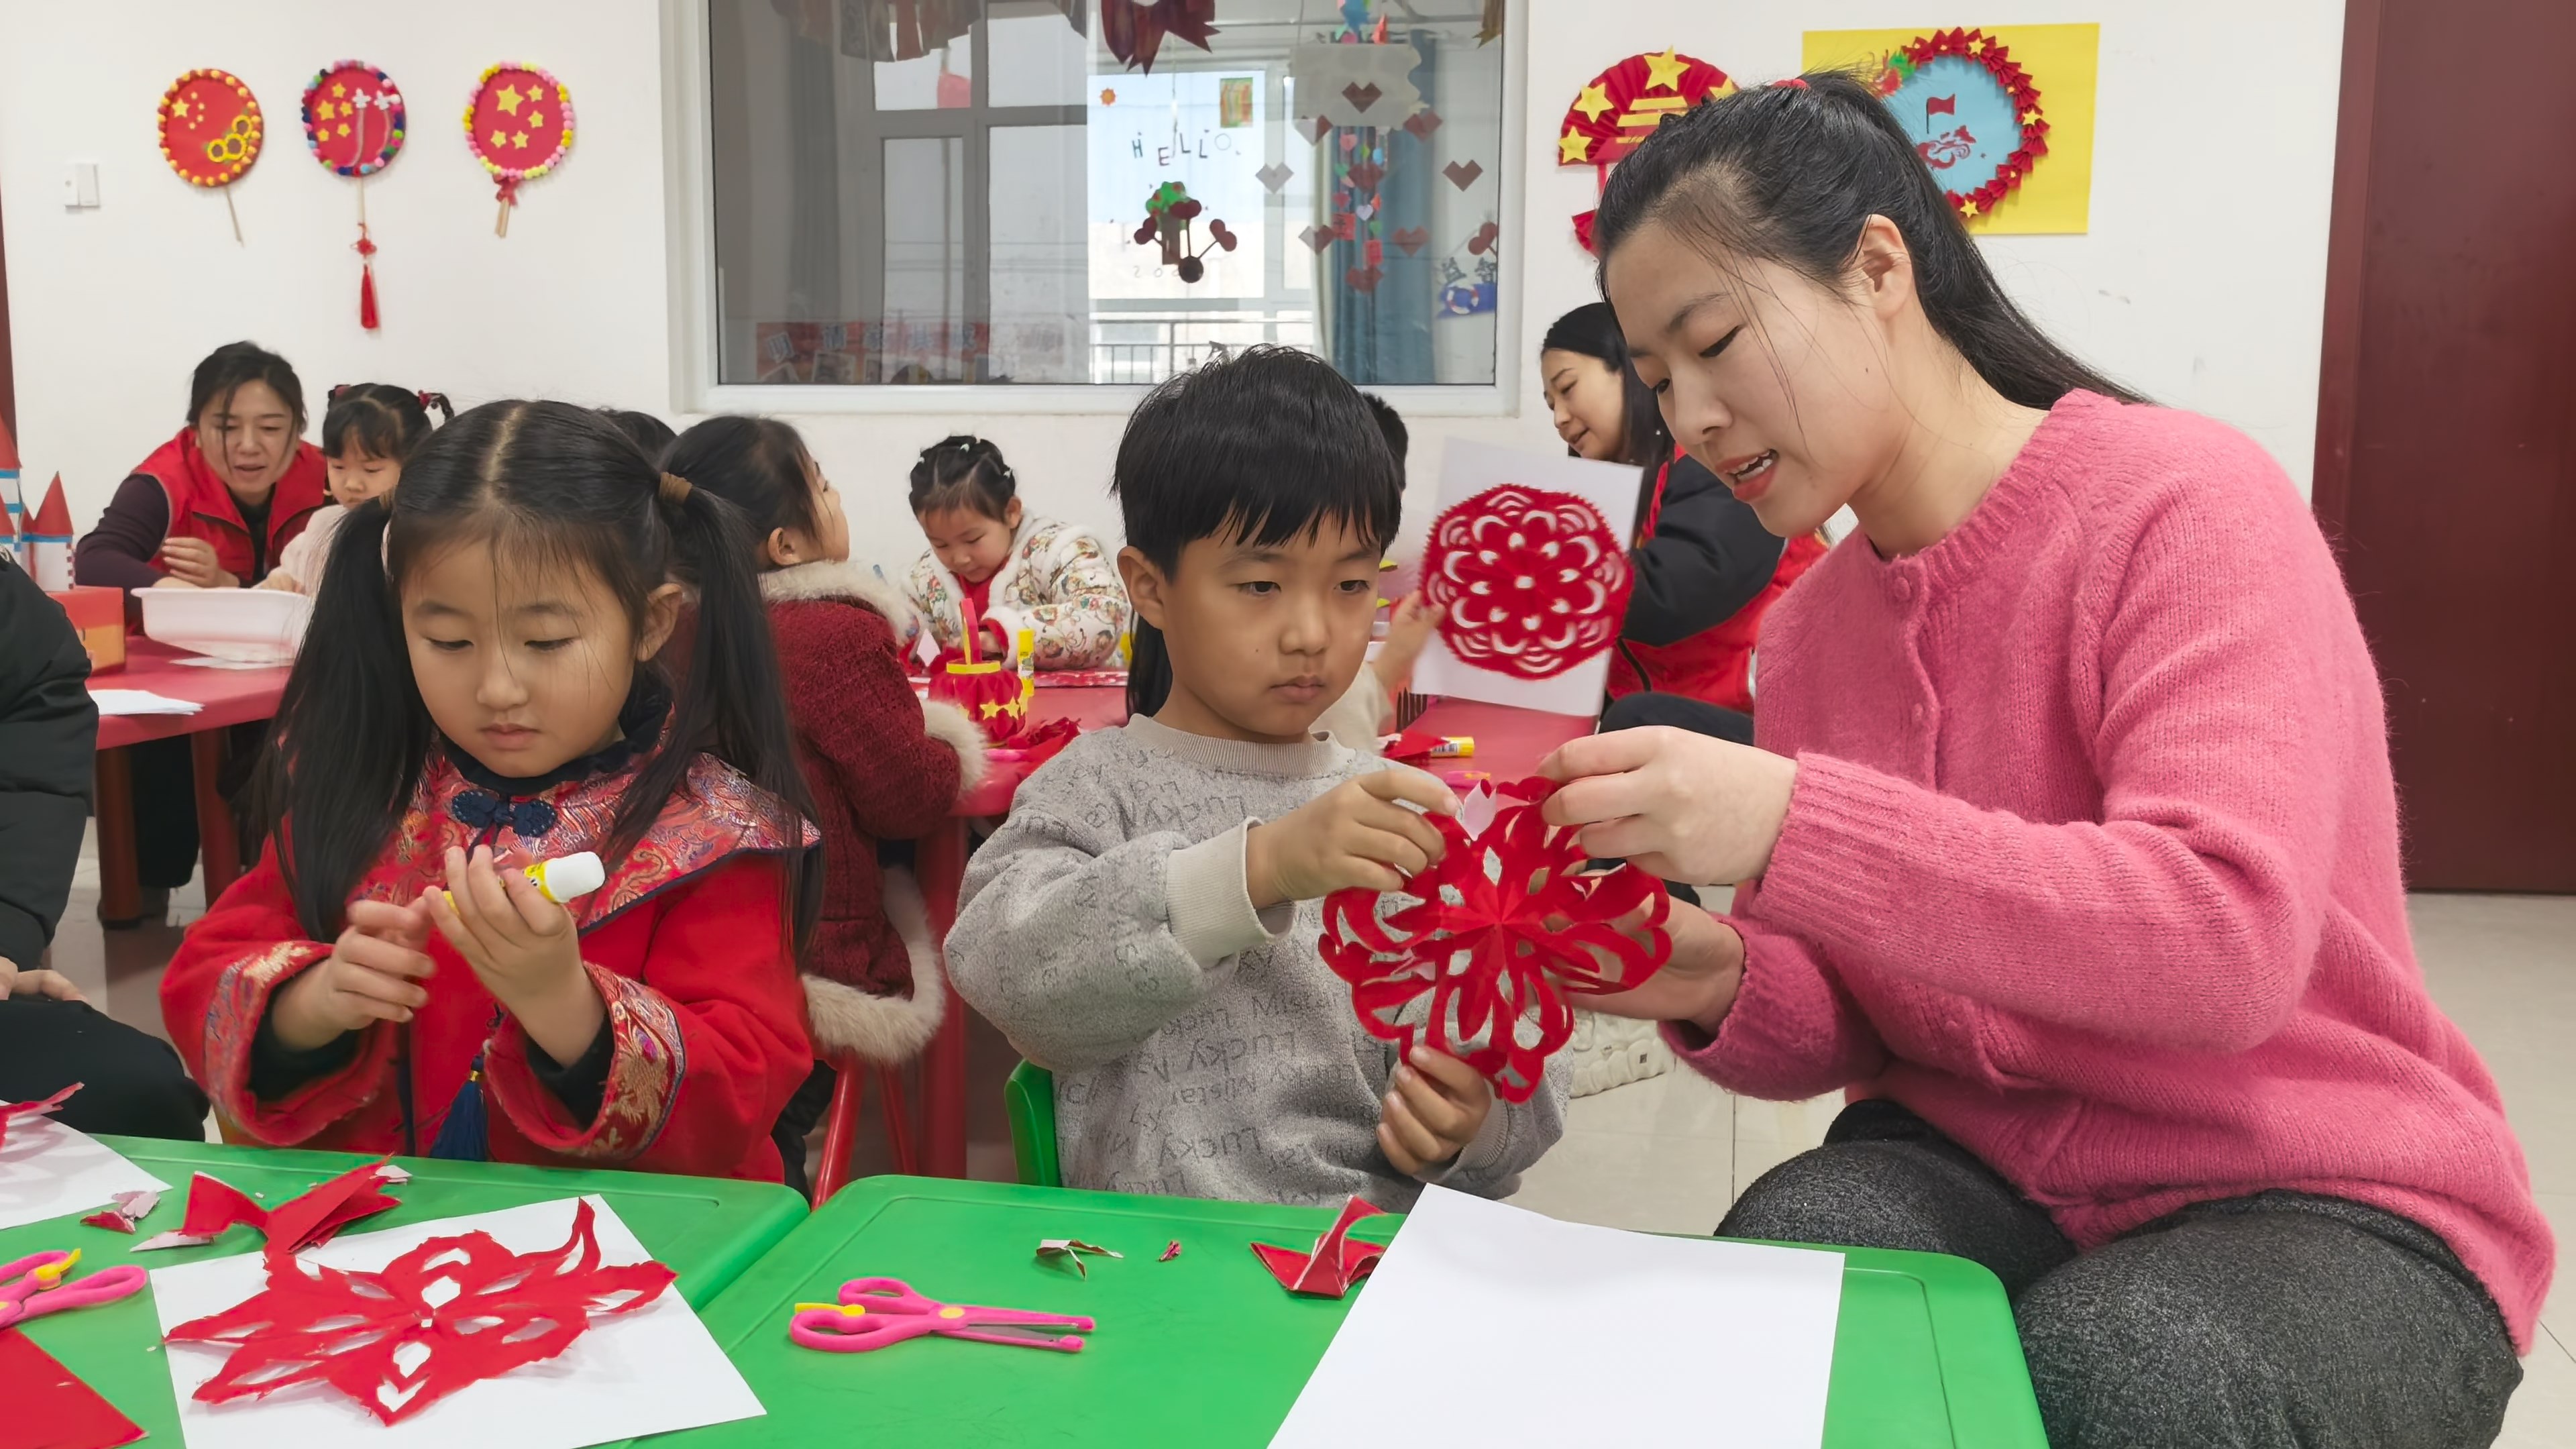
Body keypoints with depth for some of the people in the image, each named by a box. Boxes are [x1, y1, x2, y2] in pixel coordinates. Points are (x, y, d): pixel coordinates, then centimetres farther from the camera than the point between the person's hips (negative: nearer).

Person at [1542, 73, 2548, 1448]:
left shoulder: (2188, 503, -14)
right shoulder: (1805, 625, 5)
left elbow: (2229, 941, -27)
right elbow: (1858, 1024, 8)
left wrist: (1792, 822, -33)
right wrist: (1725, 990, -16)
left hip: (2316, 1203, -3)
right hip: (1976, 1169, 4)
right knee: (1780, 1256, -27)